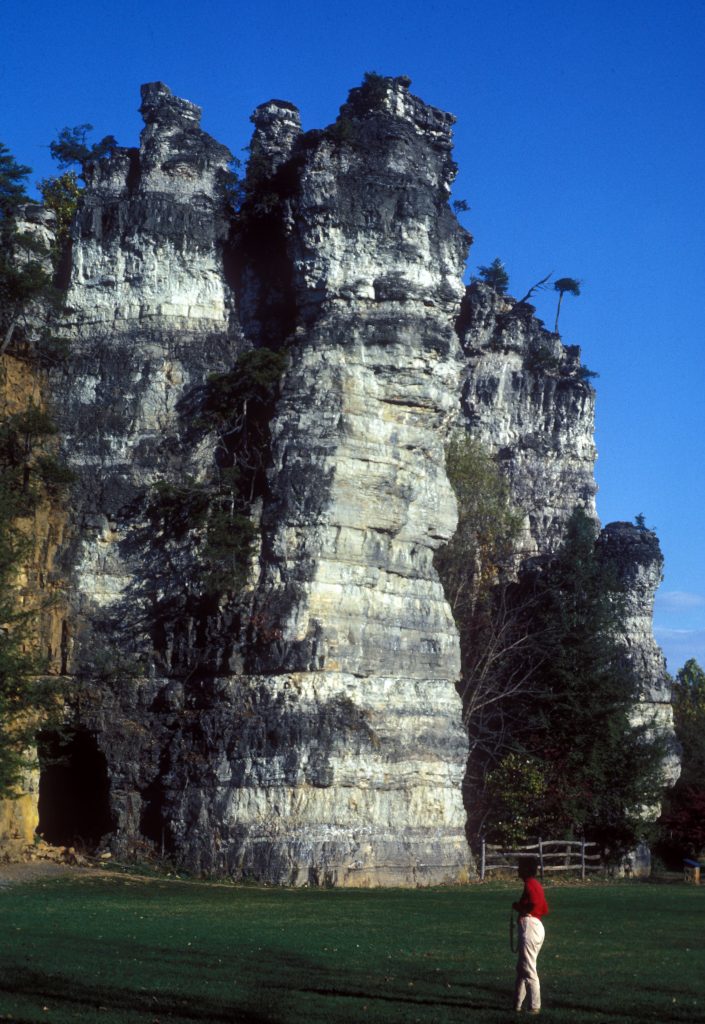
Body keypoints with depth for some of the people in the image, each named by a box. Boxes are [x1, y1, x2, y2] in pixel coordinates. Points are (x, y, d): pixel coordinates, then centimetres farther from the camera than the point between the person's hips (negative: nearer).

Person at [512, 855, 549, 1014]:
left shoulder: (529, 884, -11)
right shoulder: (537, 884, 17)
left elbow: (535, 904, -26)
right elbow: (545, 909, 18)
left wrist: (519, 907, -10)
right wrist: (522, 907, 12)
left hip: (529, 926, -11)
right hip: (537, 926, 11)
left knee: (529, 970, -7)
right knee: (521, 968, 18)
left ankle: (534, 1007, -7)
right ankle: (517, 1004, 24)